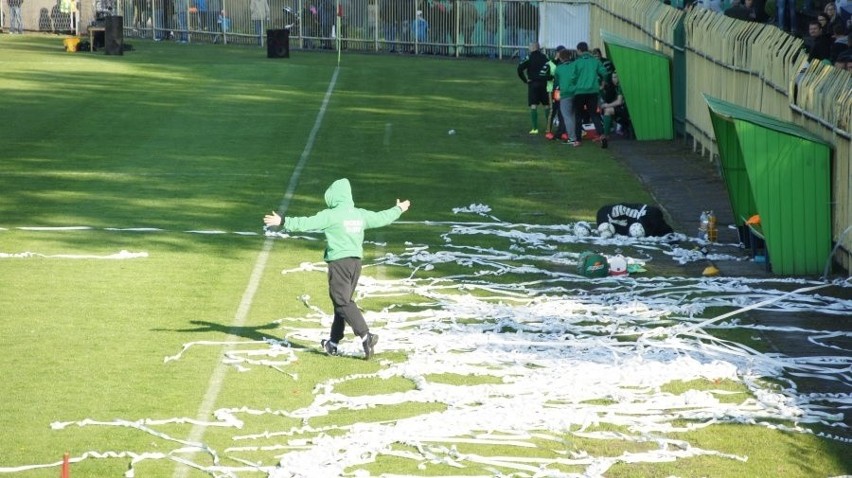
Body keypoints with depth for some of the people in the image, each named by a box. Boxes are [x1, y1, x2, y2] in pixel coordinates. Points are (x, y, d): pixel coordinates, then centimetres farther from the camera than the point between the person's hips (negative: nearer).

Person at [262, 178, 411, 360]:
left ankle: (366, 336, -22)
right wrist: (399, 210, 42)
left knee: (343, 303, -7)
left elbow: (307, 223, -17)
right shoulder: (361, 215, 9)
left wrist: (283, 222, -14)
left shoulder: (331, 215, -11)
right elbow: (382, 218, 24)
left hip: (339, 262, -7)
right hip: (356, 261, 7)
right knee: (343, 301, 16)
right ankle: (333, 342, 23)